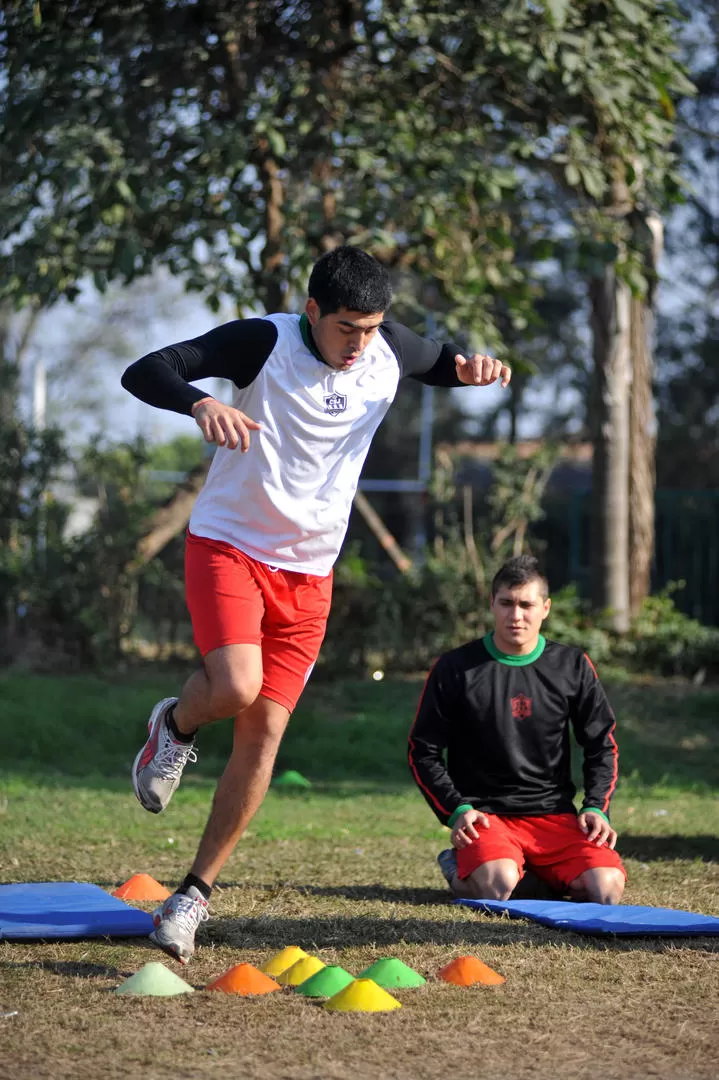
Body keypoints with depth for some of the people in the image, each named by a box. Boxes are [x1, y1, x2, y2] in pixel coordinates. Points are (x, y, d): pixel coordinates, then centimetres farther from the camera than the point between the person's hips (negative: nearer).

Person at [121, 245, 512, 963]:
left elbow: (443, 365, 22)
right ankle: (176, 726, 9)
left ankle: (194, 893, 10)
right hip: (228, 546, -4)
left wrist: (469, 368, -4)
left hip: (307, 572, 4)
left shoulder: (390, 350, -1)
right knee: (236, 687, -28)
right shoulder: (263, 342, -15)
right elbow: (143, 373, -21)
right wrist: (201, 404, -43)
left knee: (264, 730, -2)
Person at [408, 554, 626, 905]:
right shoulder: (456, 669, 1)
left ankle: (540, 873, 9)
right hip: (484, 814, -3)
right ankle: (460, 871, 3)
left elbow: (601, 744, 14)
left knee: (607, 888, -24)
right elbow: (423, 751, 5)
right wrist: (456, 810, -9)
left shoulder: (572, 666, 7)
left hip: (555, 814, 3)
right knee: (496, 886, -34)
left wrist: (596, 808, -2)